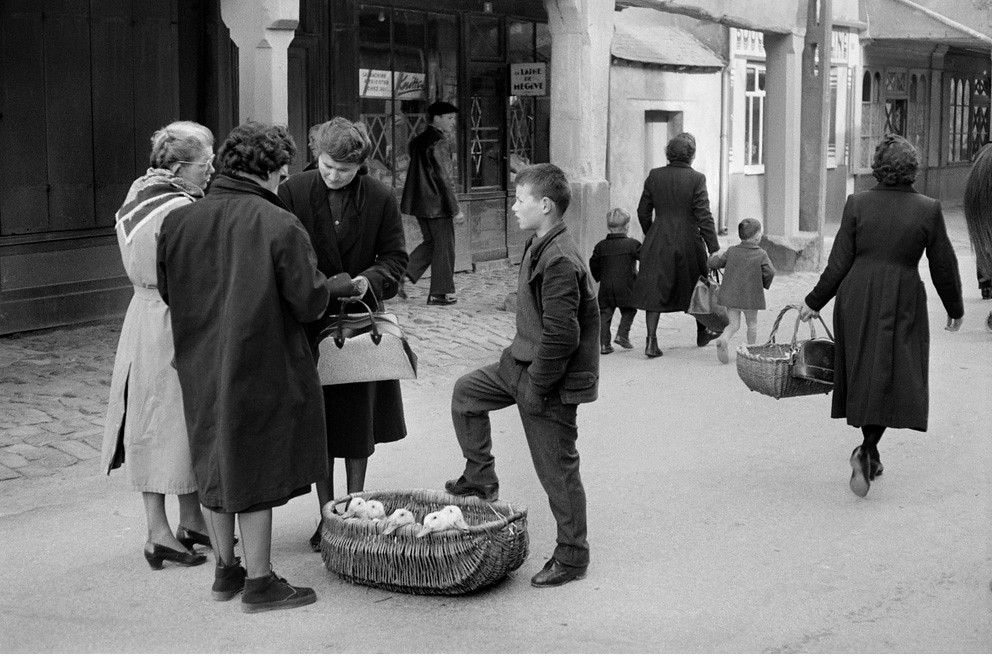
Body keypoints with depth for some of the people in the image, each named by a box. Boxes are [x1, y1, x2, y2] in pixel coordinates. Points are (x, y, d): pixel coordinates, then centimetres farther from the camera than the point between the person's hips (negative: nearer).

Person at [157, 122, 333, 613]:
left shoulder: (178, 221, -3)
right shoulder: (280, 226, -17)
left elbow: (167, 292, 7)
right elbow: (311, 303, -15)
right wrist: (325, 284, 5)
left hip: (200, 367, 5)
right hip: (259, 368, -5)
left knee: (216, 464, 18)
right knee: (256, 469, 6)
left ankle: (225, 570, 31)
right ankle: (259, 582, 15)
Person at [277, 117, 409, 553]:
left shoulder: (380, 200, -4)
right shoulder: (292, 193, -6)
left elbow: (395, 258, 0)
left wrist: (368, 281, -20)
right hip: (308, 323, -1)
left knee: (360, 422, 9)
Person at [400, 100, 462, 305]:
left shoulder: (418, 141, 11)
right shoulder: (440, 142, -16)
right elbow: (444, 178, -18)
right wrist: (455, 209, -15)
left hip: (419, 202, 8)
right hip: (437, 204, -8)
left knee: (430, 242, 19)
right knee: (444, 246, 3)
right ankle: (439, 293, 8)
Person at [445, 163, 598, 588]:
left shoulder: (560, 261, -25)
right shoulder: (539, 248, 7)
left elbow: (562, 335, -28)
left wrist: (536, 386, -20)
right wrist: (517, 361, 16)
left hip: (550, 380, -10)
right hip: (523, 363, 10)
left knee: (556, 470, 0)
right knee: (466, 392, 21)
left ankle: (572, 557, 14)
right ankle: (480, 480, 32)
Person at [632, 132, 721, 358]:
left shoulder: (654, 176, 0)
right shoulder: (696, 179, -11)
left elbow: (643, 212, 6)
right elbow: (704, 217, -12)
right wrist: (714, 249, -7)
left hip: (658, 241, 2)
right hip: (688, 242, -2)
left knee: (655, 289, 5)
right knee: (697, 287, 18)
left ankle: (651, 340, -5)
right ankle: (702, 333, 35)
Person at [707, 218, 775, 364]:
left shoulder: (731, 251, 1)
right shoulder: (761, 254, -7)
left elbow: (711, 264, 0)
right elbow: (769, 272, -14)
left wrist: (717, 255, 22)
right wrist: (764, 284, 6)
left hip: (731, 295, 2)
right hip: (751, 296, -2)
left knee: (734, 324, 6)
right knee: (752, 323, 15)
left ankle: (723, 340, -22)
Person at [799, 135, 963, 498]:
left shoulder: (857, 204, -5)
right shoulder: (929, 209, -7)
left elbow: (839, 262, -4)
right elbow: (943, 266, 1)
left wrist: (815, 302, 7)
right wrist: (954, 307, 15)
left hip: (857, 300, 2)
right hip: (902, 304, -2)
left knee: (865, 375, 15)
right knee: (894, 377, 7)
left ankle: (871, 455, 25)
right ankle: (867, 450, -13)